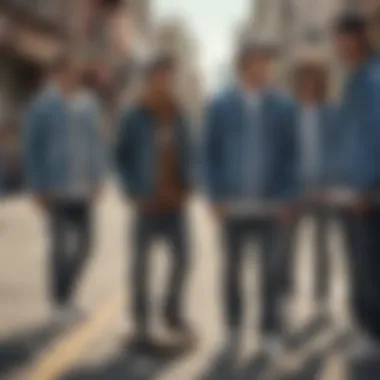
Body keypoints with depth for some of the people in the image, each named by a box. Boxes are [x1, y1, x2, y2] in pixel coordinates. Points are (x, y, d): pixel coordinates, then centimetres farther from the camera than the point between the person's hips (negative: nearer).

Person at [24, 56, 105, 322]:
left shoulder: (89, 104, 8)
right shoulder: (43, 105, -4)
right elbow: (32, 148, -2)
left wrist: (98, 180, 9)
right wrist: (38, 188, -5)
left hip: (84, 189, 5)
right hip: (57, 189, -5)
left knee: (83, 246, 8)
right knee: (62, 246, -3)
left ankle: (65, 295, 27)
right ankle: (61, 301, 13)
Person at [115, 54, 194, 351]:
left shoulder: (178, 115, 7)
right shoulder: (135, 117, -6)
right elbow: (122, 158, -2)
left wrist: (185, 187, 3)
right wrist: (136, 192, -9)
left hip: (175, 202, 4)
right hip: (148, 202, -4)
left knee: (182, 257, 6)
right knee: (142, 261, 3)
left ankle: (174, 313, 27)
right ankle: (141, 326, 12)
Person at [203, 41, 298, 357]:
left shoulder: (283, 106, 3)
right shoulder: (220, 106, 3)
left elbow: (291, 154, 4)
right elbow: (210, 153, 4)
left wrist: (287, 197, -2)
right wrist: (217, 196, -2)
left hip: (270, 204, 0)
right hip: (234, 204, 0)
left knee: (272, 268, 0)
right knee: (233, 267, 11)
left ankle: (271, 330, 13)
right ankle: (234, 324, 26)